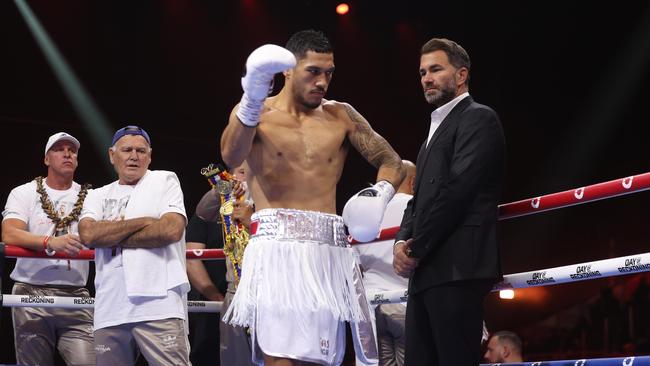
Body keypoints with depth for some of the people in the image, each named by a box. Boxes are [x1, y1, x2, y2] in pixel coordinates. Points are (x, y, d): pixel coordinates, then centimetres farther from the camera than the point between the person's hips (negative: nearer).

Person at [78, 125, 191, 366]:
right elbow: (88, 234, 0)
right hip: (109, 312, 4)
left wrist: (112, 237, 0)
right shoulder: (98, 196, 20)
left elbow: (172, 229, -7)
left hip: (159, 305, -4)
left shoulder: (164, 180, 11)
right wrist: (142, 222, -3)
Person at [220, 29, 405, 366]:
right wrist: (253, 101, -33)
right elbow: (231, 157, -15)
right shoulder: (254, 113, 5)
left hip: (327, 253, 4)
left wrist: (380, 193, -7)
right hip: (276, 248, -3)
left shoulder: (341, 116, 14)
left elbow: (392, 162, 17)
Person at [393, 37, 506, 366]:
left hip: (456, 267, -9)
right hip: (427, 271, 9)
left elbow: (457, 189, -13)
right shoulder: (436, 130, 27)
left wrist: (415, 251, -11)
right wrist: (402, 242, 3)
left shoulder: (478, 118, -1)